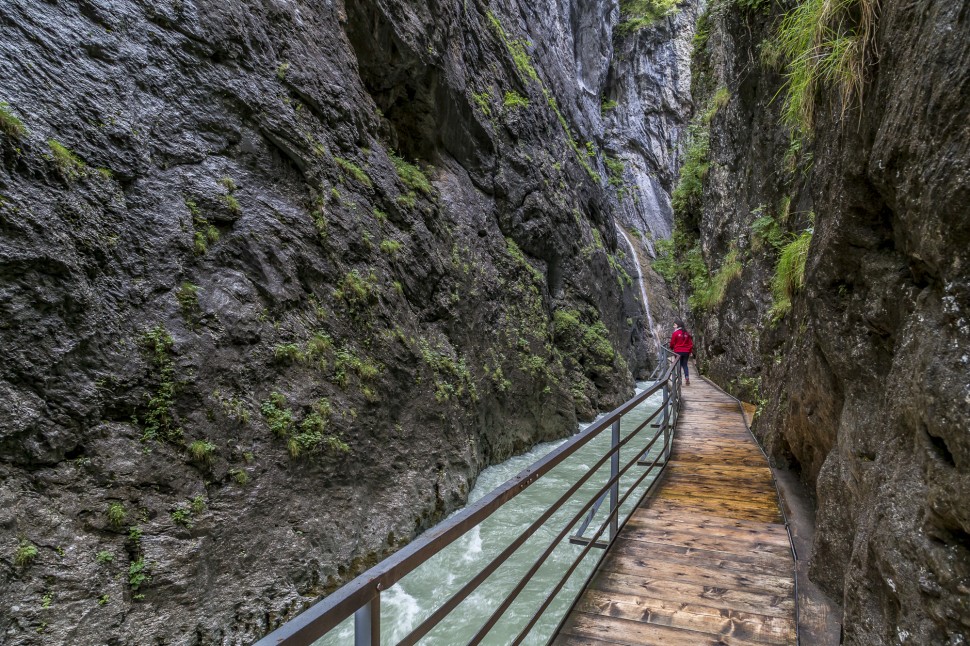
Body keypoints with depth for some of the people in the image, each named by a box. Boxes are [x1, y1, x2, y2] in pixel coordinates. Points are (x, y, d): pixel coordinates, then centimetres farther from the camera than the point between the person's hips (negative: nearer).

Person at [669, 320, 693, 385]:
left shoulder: (675, 333, -10)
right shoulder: (687, 333, 5)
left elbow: (672, 343, -4)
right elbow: (690, 343, 8)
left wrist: (671, 348, 17)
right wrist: (690, 351, 17)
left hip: (678, 351, -4)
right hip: (686, 352, 4)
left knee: (678, 365, 4)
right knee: (685, 365, 11)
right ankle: (687, 378, -2)